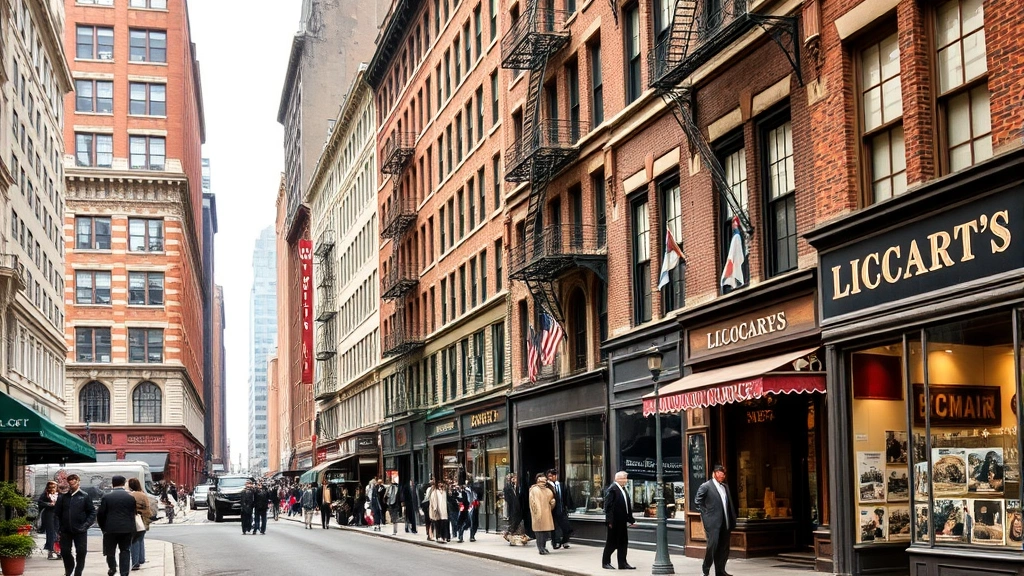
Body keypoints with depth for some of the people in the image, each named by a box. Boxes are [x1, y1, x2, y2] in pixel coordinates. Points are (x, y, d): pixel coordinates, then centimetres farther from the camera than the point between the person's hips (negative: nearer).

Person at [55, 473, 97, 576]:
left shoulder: (85, 496, 0)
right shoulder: (63, 497, 5)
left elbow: (92, 512, 0)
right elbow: (57, 513, 7)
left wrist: (86, 525, -11)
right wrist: (58, 527, -1)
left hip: (80, 530, -2)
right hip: (65, 530, 2)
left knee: (81, 552, -1)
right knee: (65, 552, 8)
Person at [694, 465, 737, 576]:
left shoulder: (725, 487, 17)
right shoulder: (705, 486, -4)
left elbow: (730, 504, 20)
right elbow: (697, 502, -4)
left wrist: (732, 520, 12)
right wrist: (705, 514, -6)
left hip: (725, 523, 7)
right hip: (713, 523, -6)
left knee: (724, 548, 7)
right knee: (712, 546, -9)